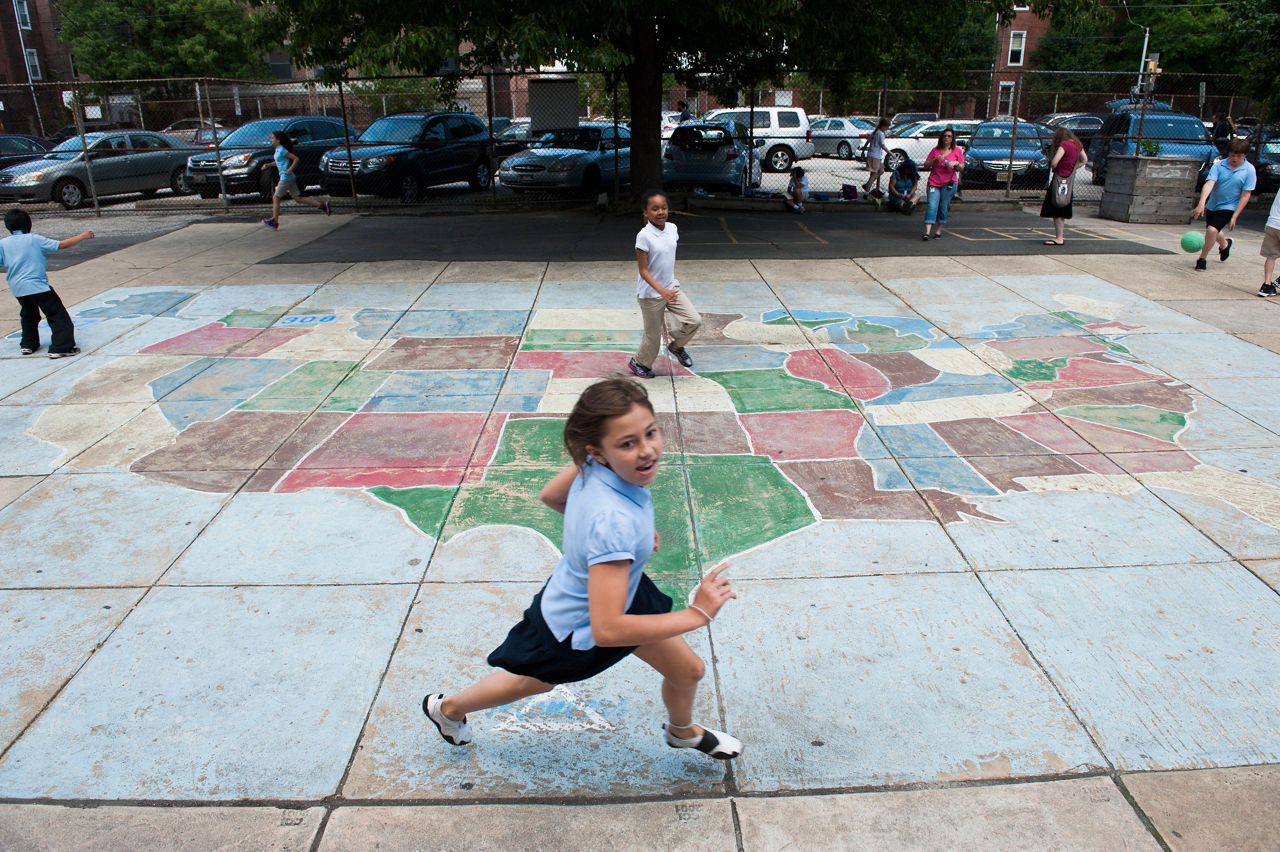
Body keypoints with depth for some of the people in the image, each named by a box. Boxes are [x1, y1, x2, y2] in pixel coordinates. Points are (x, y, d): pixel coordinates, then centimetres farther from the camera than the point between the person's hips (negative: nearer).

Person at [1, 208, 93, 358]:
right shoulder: (34, 239, -5)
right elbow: (61, 245, -4)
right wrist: (82, 236, 5)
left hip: (16, 288, 6)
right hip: (37, 286, -6)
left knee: (28, 315, 28)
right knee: (57, 315, -3)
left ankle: (28, 344, 34)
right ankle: (61, 347, -14)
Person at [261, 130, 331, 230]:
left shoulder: (282, 150, -15)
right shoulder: (278, 149, 13)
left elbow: (296, 158, -18)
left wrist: (289, 170, -20)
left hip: (286, 178, -9)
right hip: (290, 178, 9)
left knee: (276, 198, -1)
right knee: (298, 198, 7)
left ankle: (274, 222, 4)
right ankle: (322, 205, 1)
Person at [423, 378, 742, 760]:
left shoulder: (595, 466, -22)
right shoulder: (613, 521, -47)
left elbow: (550, 495, -1)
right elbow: (606, 629, -46)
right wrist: (697, 614, -40)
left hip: (617, 590, 7)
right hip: (577, 630, -6)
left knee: (688, 671, 19)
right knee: (530, 683, 26)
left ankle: (682, 732, 56)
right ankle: (447, 707, 58)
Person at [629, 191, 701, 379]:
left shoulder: (672, 228, -1)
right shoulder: (644, 236, -21)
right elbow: (643, 270, -21)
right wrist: (662, 290, -32)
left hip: (671, 287, 6)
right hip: (650, 294, -6)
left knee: (695, 320, -4)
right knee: (653, 335, 7)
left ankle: (676, 346, 25)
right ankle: (639, 362, 35)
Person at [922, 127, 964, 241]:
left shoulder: (957, 151, 8)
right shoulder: (935, 150, 10)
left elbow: (962, 168, 6)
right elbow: (926, 165, 8)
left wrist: (955, 163, -14)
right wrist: (935, 160, -9)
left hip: (949, 183, 0)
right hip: (934, 183, 0)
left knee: (943, 207, 1)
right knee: (932, 206, -12)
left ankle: (938, 230, 13)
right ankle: (927, 232, -19)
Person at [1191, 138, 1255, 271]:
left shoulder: (1249, 170, -11)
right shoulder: (1218, 165, -9)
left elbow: (1245, 195, -9)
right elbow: (1209, 183, -22)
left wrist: (1234, 217, -14)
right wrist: (1201, 204, -39)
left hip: (1229, 207, -4)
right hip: (1212, 205, 4)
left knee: (1212, 230, -23)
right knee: (1212, 232, 22)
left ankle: (1202, 259, -3)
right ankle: (1225, 244, 57)